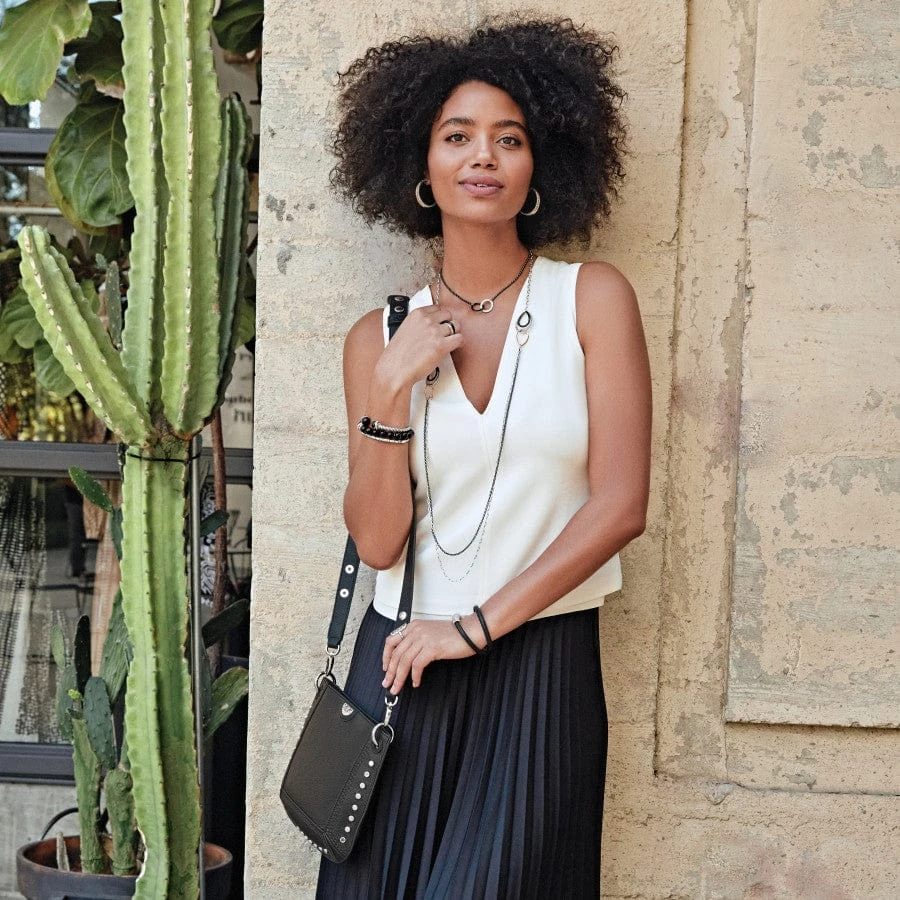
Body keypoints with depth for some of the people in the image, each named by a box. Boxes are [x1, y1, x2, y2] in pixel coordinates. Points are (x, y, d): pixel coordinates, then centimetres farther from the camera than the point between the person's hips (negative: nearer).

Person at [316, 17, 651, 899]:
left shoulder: (592, 298, -2)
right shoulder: (380, 336, 3)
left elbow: (619, 504, -8)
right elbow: (376, 540, -2)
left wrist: (477, 626, -8)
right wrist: (392, 388, -14)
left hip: (543, 669, -1)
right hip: (404, 664, 2)